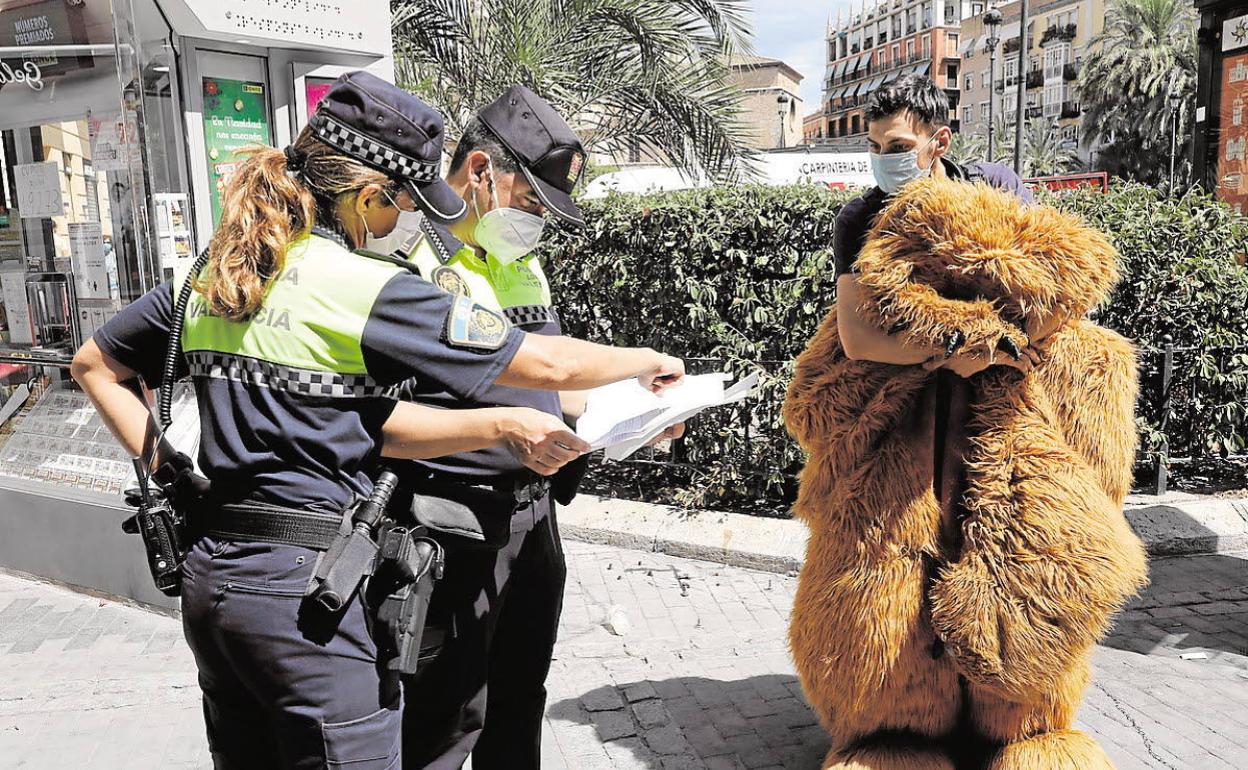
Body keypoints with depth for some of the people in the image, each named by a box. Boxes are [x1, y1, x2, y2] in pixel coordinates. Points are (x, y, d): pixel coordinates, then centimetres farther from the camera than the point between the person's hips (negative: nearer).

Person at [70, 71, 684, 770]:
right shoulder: (368, 288, -14)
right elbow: (549, 365, -10)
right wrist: (650, 360, 6)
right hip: (307, 584, -8)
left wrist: (164, 467, 12)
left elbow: (94, 365, 18)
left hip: (210, 571, 8)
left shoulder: (209, 275, 7)